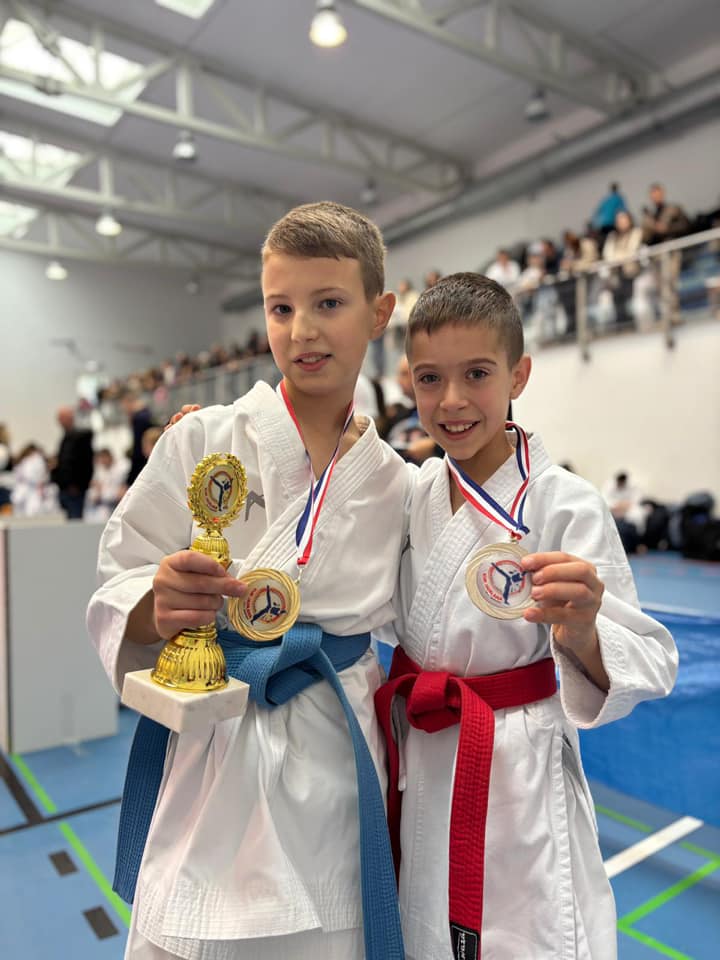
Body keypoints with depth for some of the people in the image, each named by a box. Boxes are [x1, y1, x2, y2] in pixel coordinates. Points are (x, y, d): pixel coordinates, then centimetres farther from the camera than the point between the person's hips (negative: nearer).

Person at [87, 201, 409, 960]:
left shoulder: (394, 483, 1)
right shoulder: (202, 442, -9)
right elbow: (116, 595, -6)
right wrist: (160, 605, -24)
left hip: (337, 770, 3)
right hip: (214, 757, -2)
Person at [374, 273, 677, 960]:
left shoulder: (565, 505, -18)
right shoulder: (412, 493, -2)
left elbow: (650, 665, -17)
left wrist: (581, 636, -41)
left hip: (516, 782, -5)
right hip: (417, 768, 5)